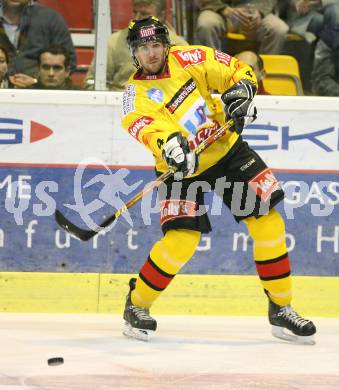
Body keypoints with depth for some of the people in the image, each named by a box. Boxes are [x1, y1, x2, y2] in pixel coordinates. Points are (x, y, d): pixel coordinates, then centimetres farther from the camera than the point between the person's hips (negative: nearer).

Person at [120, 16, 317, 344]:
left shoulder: (189, 59, -8)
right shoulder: (136, 93, -15)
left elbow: (238, 70, 3)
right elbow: (143, 123, -35)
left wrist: (242, 91, -19)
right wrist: (169, 144, -55)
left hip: (227, 150, 3)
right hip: (182, 169, -3)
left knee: (269, 223, -4)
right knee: (181, 240, -18)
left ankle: (280, 310, 9)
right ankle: (136, 305, 4)